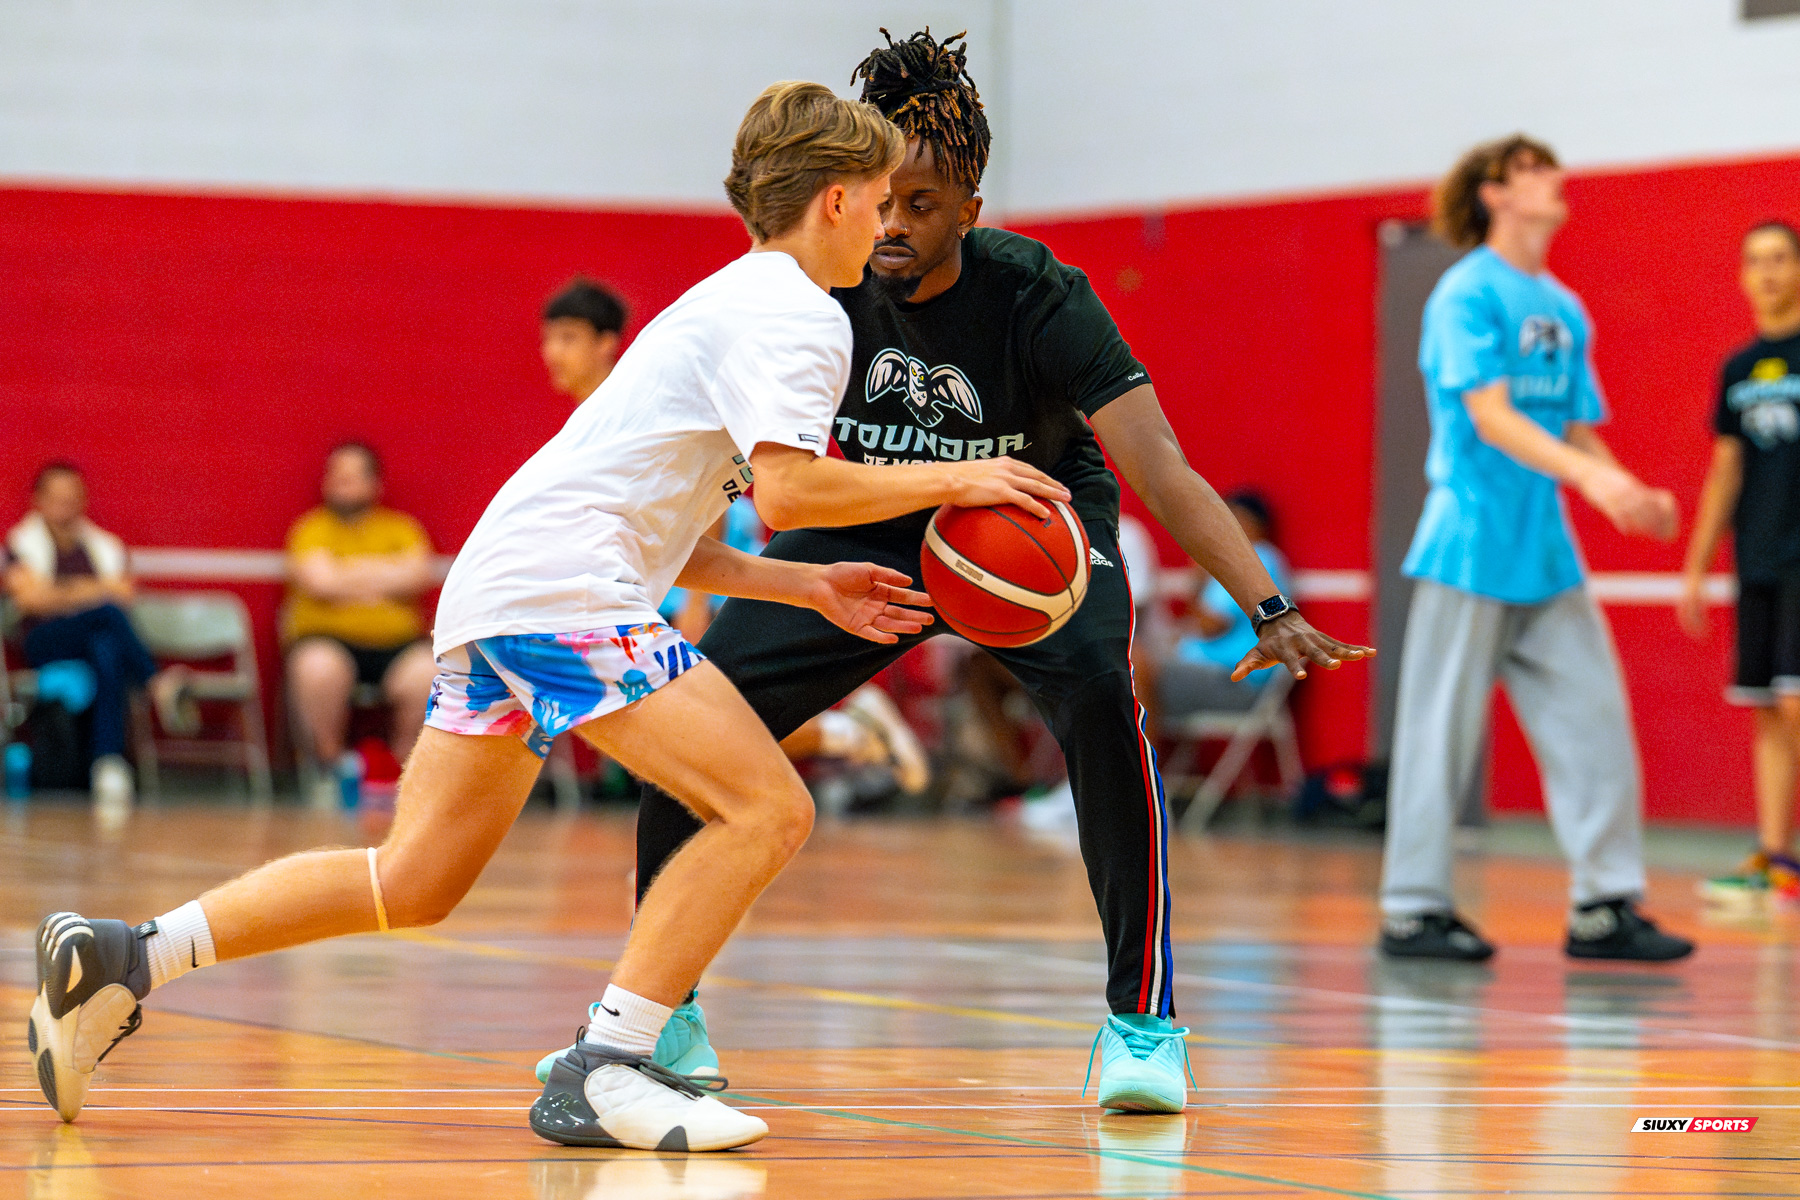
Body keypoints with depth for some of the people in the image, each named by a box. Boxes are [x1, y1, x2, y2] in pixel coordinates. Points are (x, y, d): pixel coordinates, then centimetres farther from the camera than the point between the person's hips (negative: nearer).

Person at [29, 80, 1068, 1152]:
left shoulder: (732, 302, 28)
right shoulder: (798, 313, -3)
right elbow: (787, 491, -19)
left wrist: (810, 587, 23)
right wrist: (951, 480, -8)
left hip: (496, 584, 10)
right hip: (567, 589, -10)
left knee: (414, 881, 11)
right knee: (768, 809, -13)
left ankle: (122, 958, 8)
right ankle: (604, 1072, -17)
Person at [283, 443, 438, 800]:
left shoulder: (401, 527, 16)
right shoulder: (312, 528, 10)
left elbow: (418, 574, -3)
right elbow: (320, 581, -8)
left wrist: (348, 576, -5)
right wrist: (388, 579, -1)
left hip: (396, 640, 2)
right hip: (328, 637, -2)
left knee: (427, 674, -31)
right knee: (319, 669, -37)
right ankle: (330, 763, -14)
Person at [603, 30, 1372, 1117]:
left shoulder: (1033, 296, -28)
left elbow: (1163, 471, -34)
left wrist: (1271, 611, -46)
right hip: (872, 529, 3)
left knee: (1101, 694, -33)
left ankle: (1143, 1019, -20)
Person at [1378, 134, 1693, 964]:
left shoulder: (1565, 311, 15)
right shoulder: (1468, 294, -7)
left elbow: (1581, 432, 17)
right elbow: (1489, 417, -17)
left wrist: (1631, 498, -2)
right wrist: (1588, 473, -29)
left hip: (1547, 554, 7)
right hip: (1473, 545, -7)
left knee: (1594, 717, 1)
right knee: (1443, 731, -2)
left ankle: (1603, 905, 4)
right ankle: (1412, 909, 6)